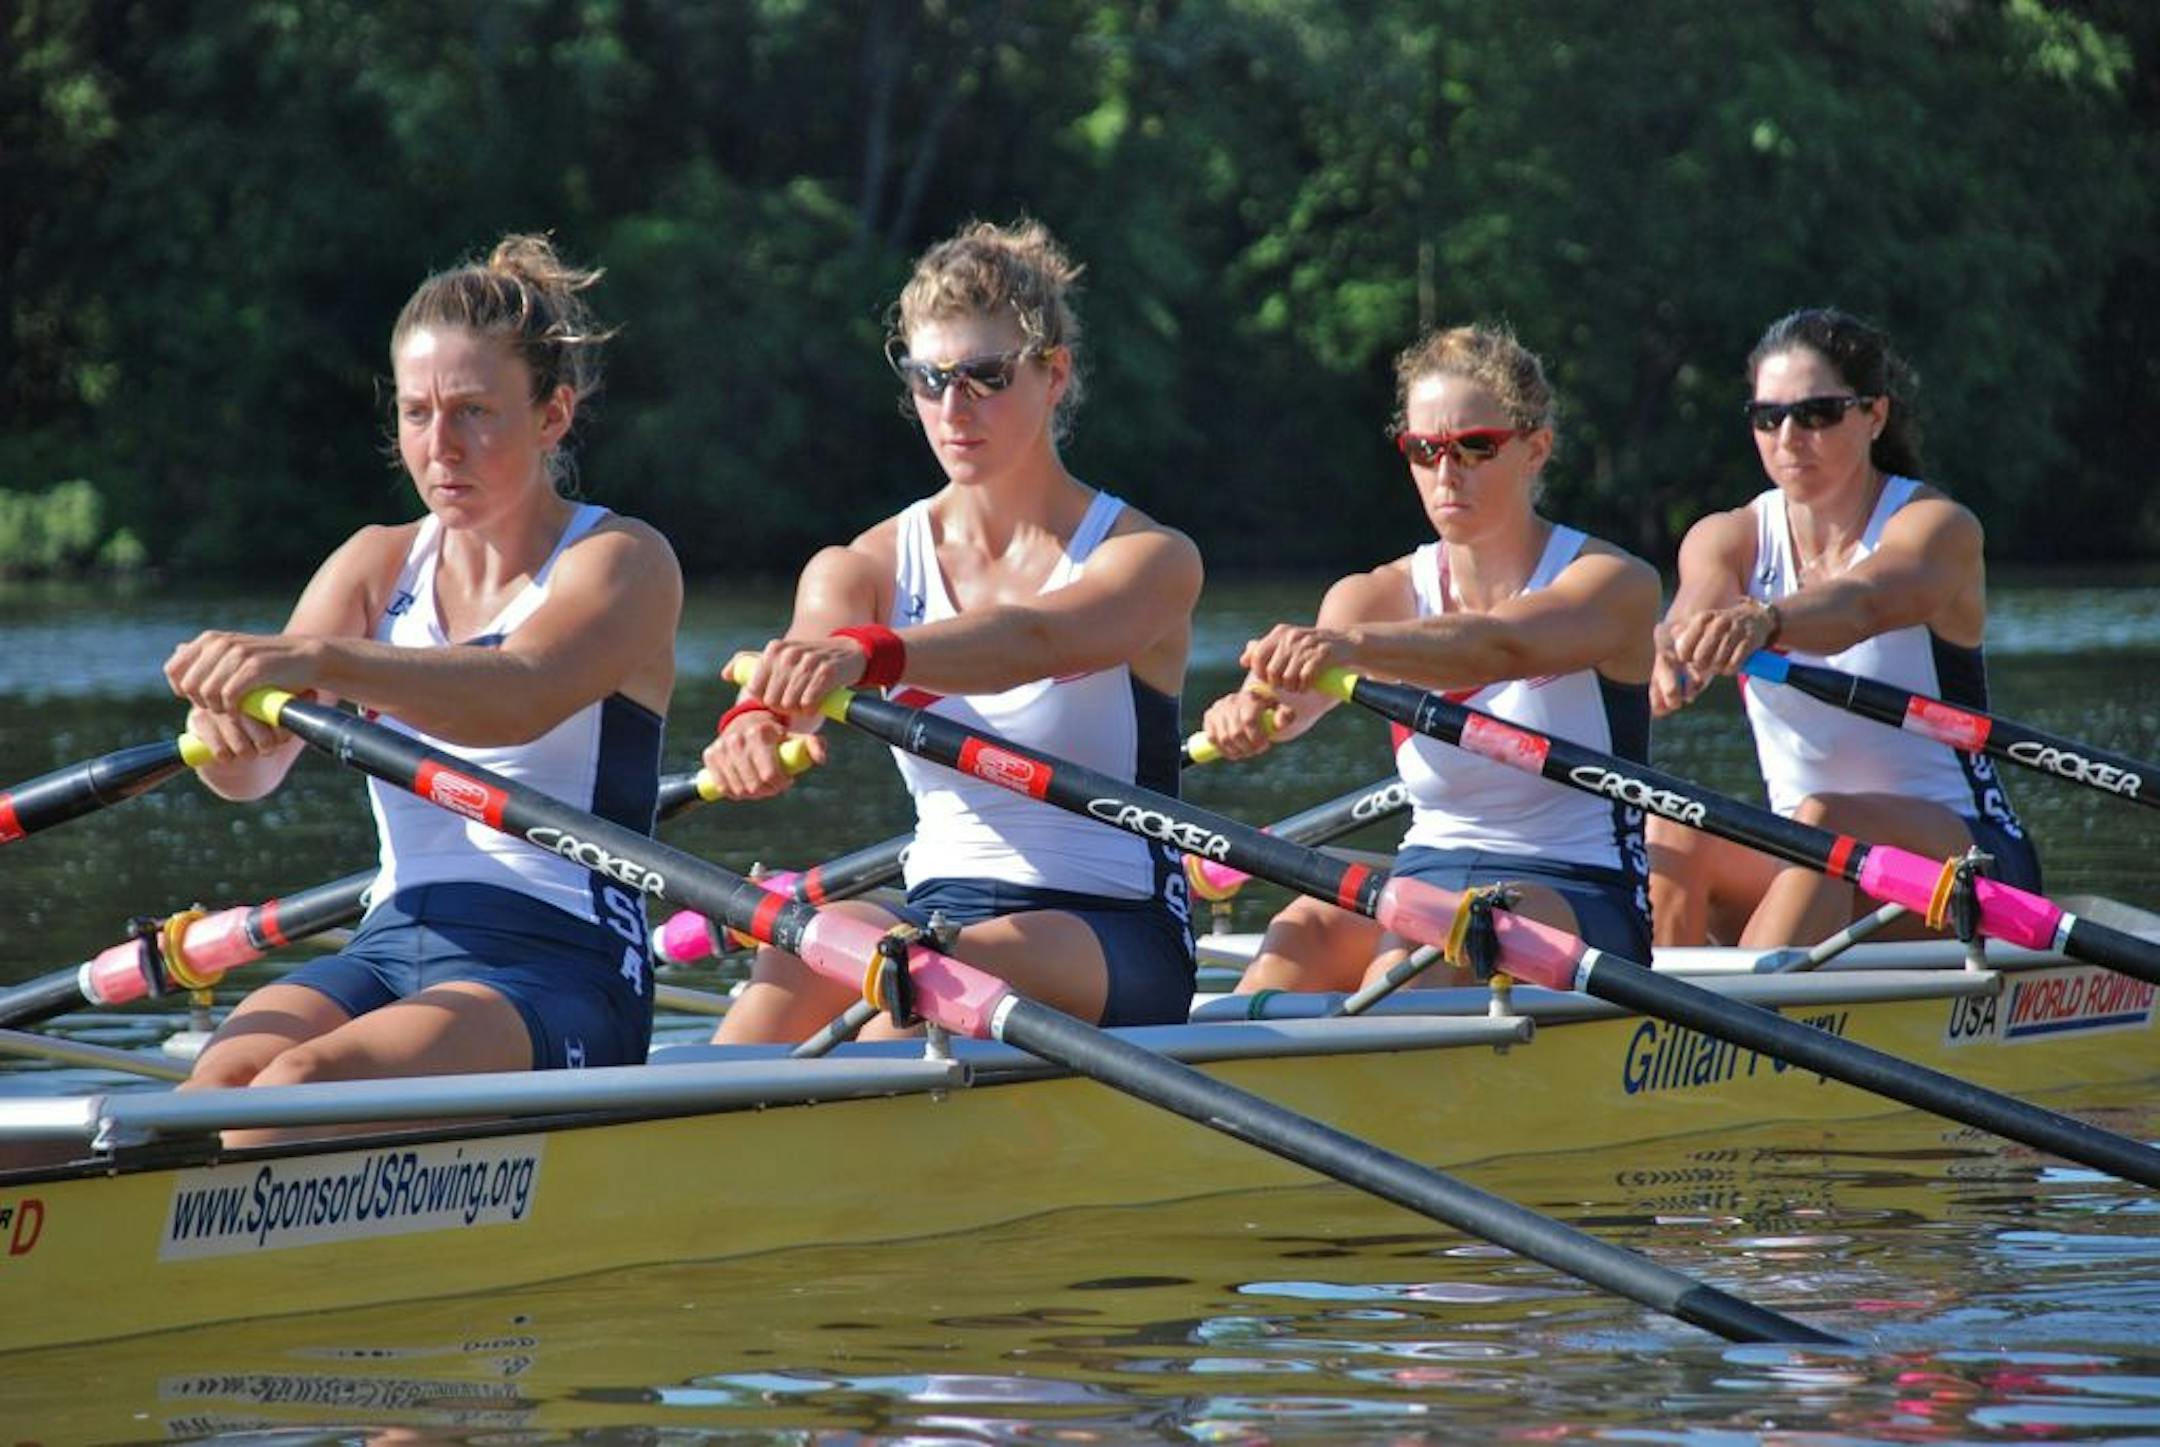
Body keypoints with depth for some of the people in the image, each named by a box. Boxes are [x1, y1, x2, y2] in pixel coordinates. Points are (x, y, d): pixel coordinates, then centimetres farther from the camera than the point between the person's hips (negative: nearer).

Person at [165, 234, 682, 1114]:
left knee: (304, 1083, -33)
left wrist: (319, 662, -41)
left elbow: (518, 699, -24)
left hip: (560, 972, -5)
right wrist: (226, 723, -26)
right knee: (223, 1078, -28)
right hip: (387, 949, 5)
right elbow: (250, 774, 0)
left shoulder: (622, 561, 0)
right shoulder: (377, 565, 16)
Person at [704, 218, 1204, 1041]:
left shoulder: (1150, 558, -2)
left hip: (1116, 945, -3)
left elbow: (1033, 641, -25)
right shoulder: (863, 569, 10)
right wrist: (761, 714, -41)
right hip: (937, 909, 3)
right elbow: (813, 647, -15)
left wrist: (866, 656, -46)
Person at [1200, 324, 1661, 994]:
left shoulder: (1614, 584, -3)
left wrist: (1354, 646, -45)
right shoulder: (1380, 597, 8)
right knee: (1307, 931, -29)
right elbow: (1297, 702, -14)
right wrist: (1254, 705, -40)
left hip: (1578, 896, -3)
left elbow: (1502, 648, -27)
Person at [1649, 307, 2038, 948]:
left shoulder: (1937, 528, -8)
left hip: (1961, 853, -4)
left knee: (1827, 822, -35)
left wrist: (1766, 621, -55)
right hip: (1800, 869, 4)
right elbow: (1697, 606, -20)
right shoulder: (1729, 539, 4)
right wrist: (1674, 652, -46)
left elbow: (1861, 604, -32)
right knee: (1673, 834, -26)